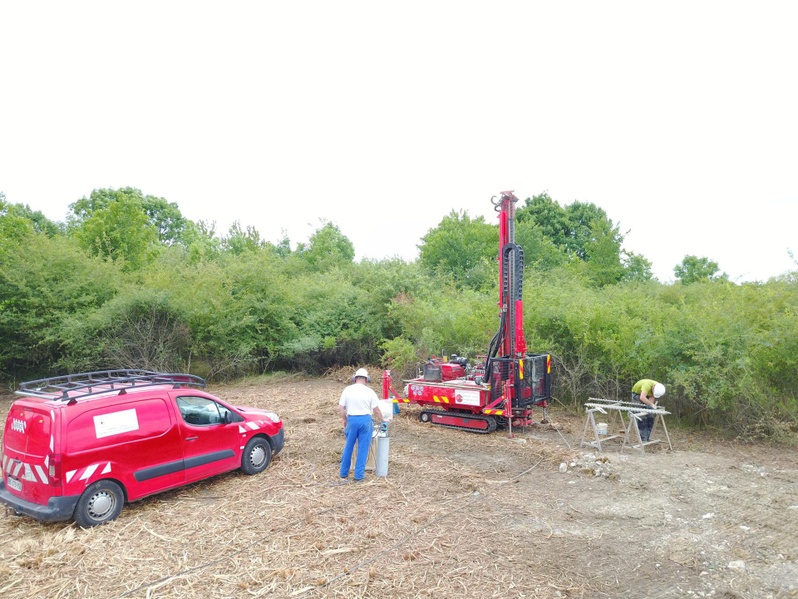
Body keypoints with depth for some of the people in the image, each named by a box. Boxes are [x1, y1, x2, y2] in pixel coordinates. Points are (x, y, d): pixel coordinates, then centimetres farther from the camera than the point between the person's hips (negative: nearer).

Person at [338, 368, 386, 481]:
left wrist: (344, 420, 14)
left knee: (348, 447, 16)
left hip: (352, 419, 1)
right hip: (365, 420, -1)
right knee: (363, 448, 7)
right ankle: (358, 475, 11)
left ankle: (344, 473, 25)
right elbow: (376, 410, -1)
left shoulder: (347, 390, -2)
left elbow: (340, 409, -2)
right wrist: (383, 420, 16)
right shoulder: (369, 391, -4)